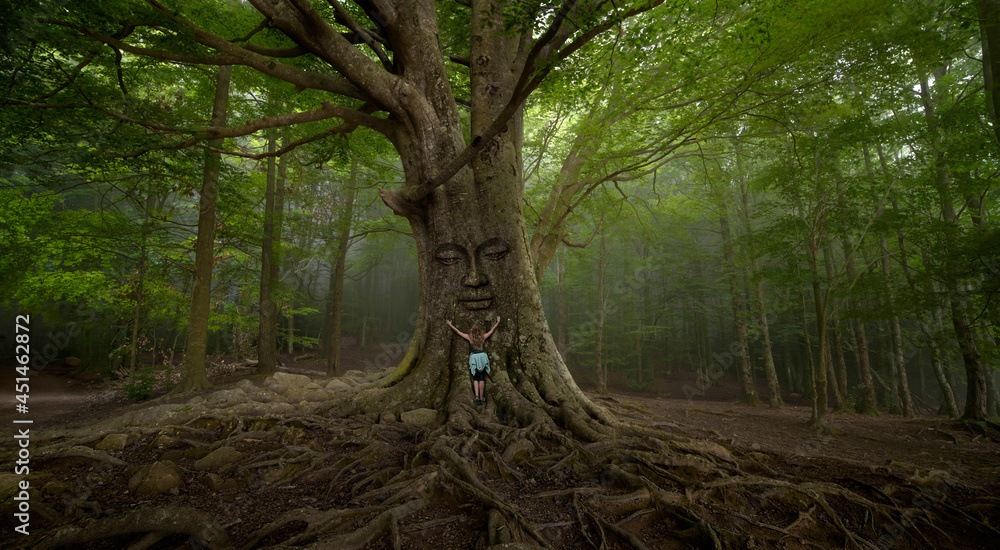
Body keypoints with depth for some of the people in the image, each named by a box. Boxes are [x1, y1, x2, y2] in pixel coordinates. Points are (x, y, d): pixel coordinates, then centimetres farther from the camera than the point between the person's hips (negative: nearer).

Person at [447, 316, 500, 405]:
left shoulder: (469, 337, 5)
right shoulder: (483, 337, 7)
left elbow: (457, 331, 13)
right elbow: (492, 330, 21)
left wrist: (450, 324, 25)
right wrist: (498, 322, 36)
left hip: (474, 357, 0)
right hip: (482, 356, 0)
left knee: (475, 378, 9)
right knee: (482, 378, 7)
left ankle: (477, 396, -7)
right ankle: (481, 398, 7)